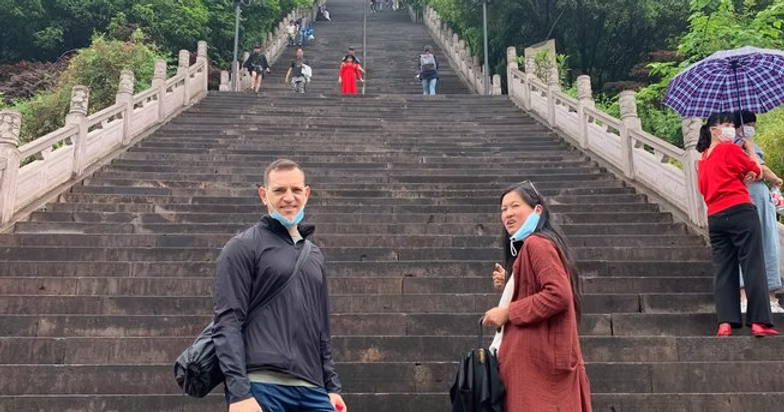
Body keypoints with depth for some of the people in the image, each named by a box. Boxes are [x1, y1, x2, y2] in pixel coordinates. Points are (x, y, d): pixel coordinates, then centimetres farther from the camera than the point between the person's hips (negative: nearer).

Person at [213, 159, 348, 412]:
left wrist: (332, 386, 15)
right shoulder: (243, 247, 0)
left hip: (312, 390, 6)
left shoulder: (314, 256, 19)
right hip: (261, 387, -6)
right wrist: (238, 391, -17)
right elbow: (227, 323, -8)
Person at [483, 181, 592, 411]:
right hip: (539, 357, 10)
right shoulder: (531, 246, 21)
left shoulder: (536, 243, -10)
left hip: (537, 358, -10)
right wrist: (508, 287, 13)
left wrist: (508, 312, -16)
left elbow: (558, 294, -22)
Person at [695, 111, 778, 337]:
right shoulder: (730, 149, -2)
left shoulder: (703, 160, 18)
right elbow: (757, 170, 7)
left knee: (724, 269, 4)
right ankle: (759, 321, -3)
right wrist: (751, 149, 22)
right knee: (753, 266, -2)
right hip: (740, 211, -6)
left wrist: (740, 178, 14)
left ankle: (725, 322, -1)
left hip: (715, 217, 7)